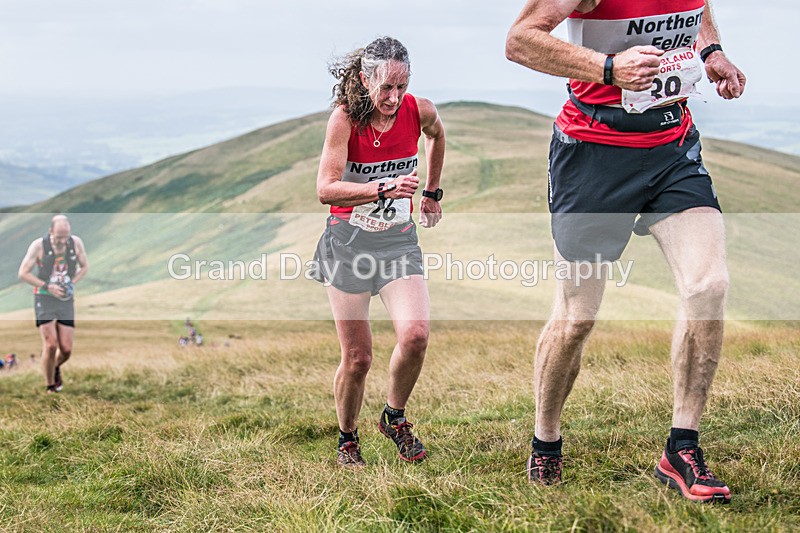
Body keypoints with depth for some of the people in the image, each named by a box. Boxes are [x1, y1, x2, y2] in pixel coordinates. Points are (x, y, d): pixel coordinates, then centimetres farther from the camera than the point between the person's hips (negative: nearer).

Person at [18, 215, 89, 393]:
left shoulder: (76, 242, -6)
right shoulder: (39, 245, -14)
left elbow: (84, 266, 11)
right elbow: (23, 274, -9)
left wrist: (71, 284, -6)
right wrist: (48, 287, -17)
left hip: (66, 300, 3)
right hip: (44, 298, -3)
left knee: (66, 349, -3)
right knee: (51, 345, -16)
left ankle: (56, 367, 33)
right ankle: (50, 387, 3)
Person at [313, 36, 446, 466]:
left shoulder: (419, 111, -7)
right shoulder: (345, 118, -16)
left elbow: (436, 136, 20)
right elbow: (325, 189, -24)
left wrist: (433, 193, 25)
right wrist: (383, 189, -37)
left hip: (398, 240, 2)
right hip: (348, 241, -2)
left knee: (415, 335, -20)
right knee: (357, 358, -1)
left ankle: (394, 417, 8)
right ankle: (347, 439, 25)